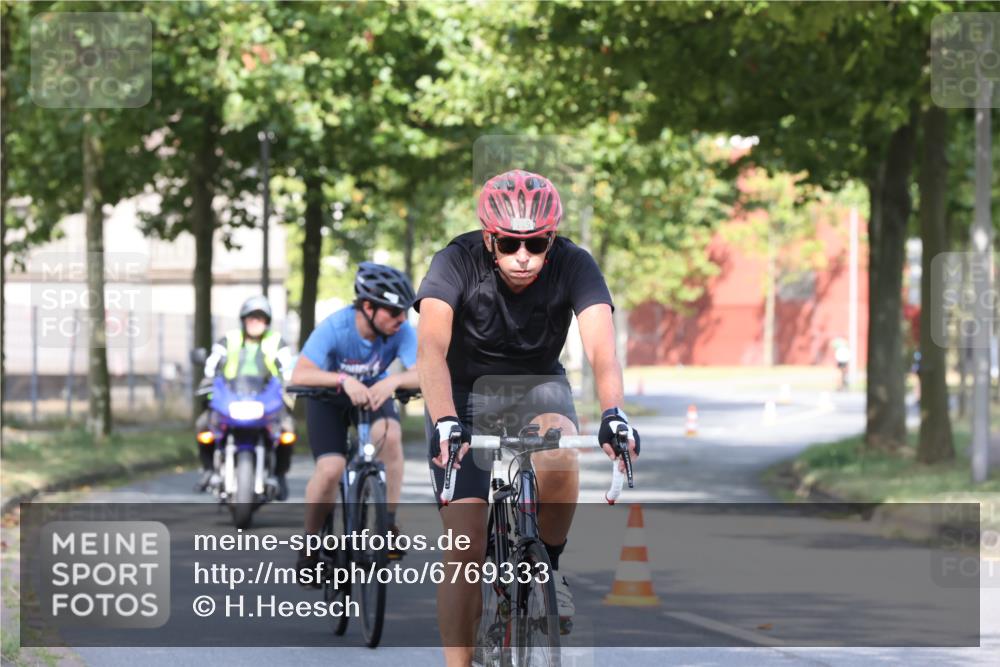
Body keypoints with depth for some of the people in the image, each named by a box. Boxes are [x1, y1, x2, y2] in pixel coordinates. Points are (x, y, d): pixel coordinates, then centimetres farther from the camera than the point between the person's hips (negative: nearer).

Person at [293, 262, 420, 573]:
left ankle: (389, 523, -18)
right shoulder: (335, 327, -31)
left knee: (390, 434, -31)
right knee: (331, 469, -23)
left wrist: (394, 380, -52)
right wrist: (343, 379, -52)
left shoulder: (402, 332, -24)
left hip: (374, 394, 2)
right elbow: (300, 375, -38)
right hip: (329, 398, -2)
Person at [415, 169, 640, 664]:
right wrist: (445, 421, -55)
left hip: (538, 386, 1)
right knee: (466, 546, -12)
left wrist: (613, 413, -54)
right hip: (465, 390, -1)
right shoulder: (457, 263, -25)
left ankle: (548, 566, -8)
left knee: (557, 458, -34)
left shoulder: (574, 265, -21)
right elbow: (431, 348, -38)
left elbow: (601, 348, -34)